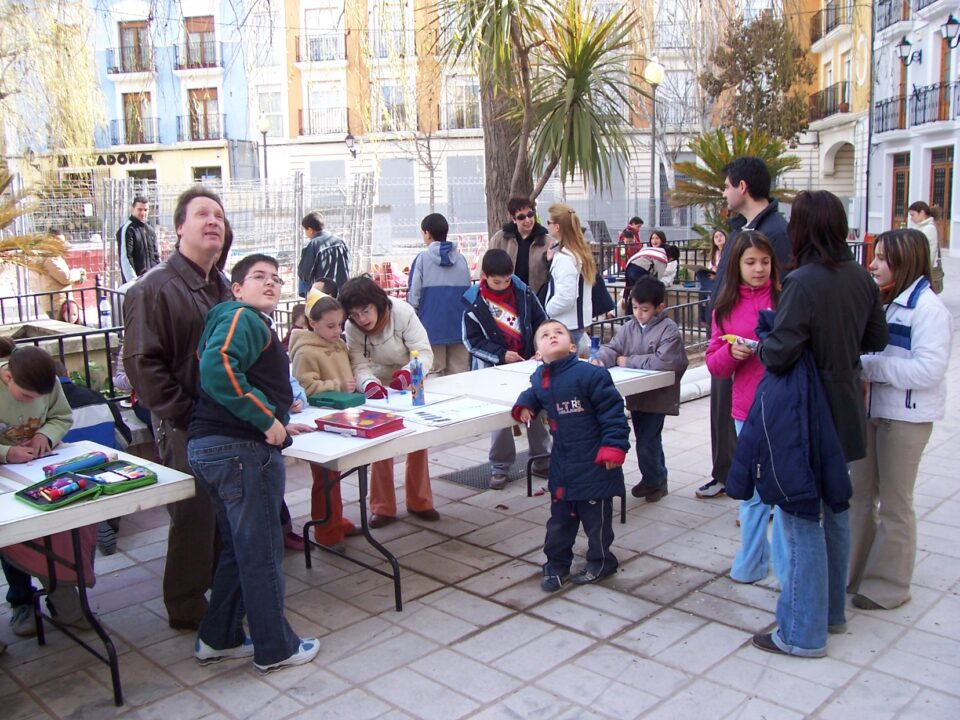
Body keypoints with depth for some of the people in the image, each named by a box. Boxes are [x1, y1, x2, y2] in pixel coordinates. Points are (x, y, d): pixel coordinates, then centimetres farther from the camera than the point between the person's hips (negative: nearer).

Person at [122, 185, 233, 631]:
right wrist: (188, 414, -18)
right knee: (194, 514, 3)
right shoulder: (154, 288, -12)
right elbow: (142, 364, -17)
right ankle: (187, 606, 21)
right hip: (185, 428, -7)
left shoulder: (222, 288, 12)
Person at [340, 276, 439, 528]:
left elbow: (424, 353, -32)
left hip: (411, 384, -1)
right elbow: (360, 365, -26)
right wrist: (370, 384, -48)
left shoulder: (403, 312, -27)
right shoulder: (352, 328, -19)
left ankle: (419, 502, 22)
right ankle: (383, 508, 12)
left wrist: (408, 373, -52)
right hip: (379, 388, 1)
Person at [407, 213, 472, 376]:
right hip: (459, 326, 3)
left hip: (432, 326, -3)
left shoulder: (422, 259, -5)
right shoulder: (461, 259, 5)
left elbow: (414, 295, -5)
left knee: (434, 376, 3)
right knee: (459, 374, 6)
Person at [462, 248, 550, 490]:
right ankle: (500, 467, 18)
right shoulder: (473, 303, -12)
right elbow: (472, 341, -8)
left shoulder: (523, 292, -5)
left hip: (529, 362, 3)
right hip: (496, 368, -3)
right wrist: (501, 355, -16)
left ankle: (542, 461, 27)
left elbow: (540, 320, 5)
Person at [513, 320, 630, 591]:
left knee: (595, 516, 9)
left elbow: (613, 410, -17)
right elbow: (533, 394, 27)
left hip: (594, 463, -6)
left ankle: (600, 562, 29)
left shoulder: (588, 373, -19)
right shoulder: (539, 378, 3)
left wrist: (613, 447, -18)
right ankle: (556, 563, 31)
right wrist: (524, 405, 5)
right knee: (560, 516, 16)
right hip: (562, 464, 6)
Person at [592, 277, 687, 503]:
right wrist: (600, 359, -23)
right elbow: (612, 348, 1)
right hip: (636, 395, 6)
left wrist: (628, 361, -18)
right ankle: (656, 478, 40)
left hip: (657, 397, -6)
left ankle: (653, 480, 20)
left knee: (646, 443, -5)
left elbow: (663, 360, -26)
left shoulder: (669, 329, -14)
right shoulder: (629, 327, 5)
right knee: (649, 441, 20)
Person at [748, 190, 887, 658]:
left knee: (802, 519, 1)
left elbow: (779, 356, -26)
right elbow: (877, 339, 13)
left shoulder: (804, 282, -22)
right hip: (846, 412, 8)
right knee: (836, 511, 19)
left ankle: (803, 633, 10)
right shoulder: (861, 278, 2)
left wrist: (762, 344, -5)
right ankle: (831, 610, 35)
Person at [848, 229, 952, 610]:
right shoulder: (880, 301, 8)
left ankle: (888, 584, 20)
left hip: (906, 417, -7)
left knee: (894, 503, 5)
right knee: (860, 494, 15)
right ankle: (853, 571, 29)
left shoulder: (928, 307, -15)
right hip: (871, 409, 7)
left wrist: (868, 366, -22)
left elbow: (929, 370, -23)